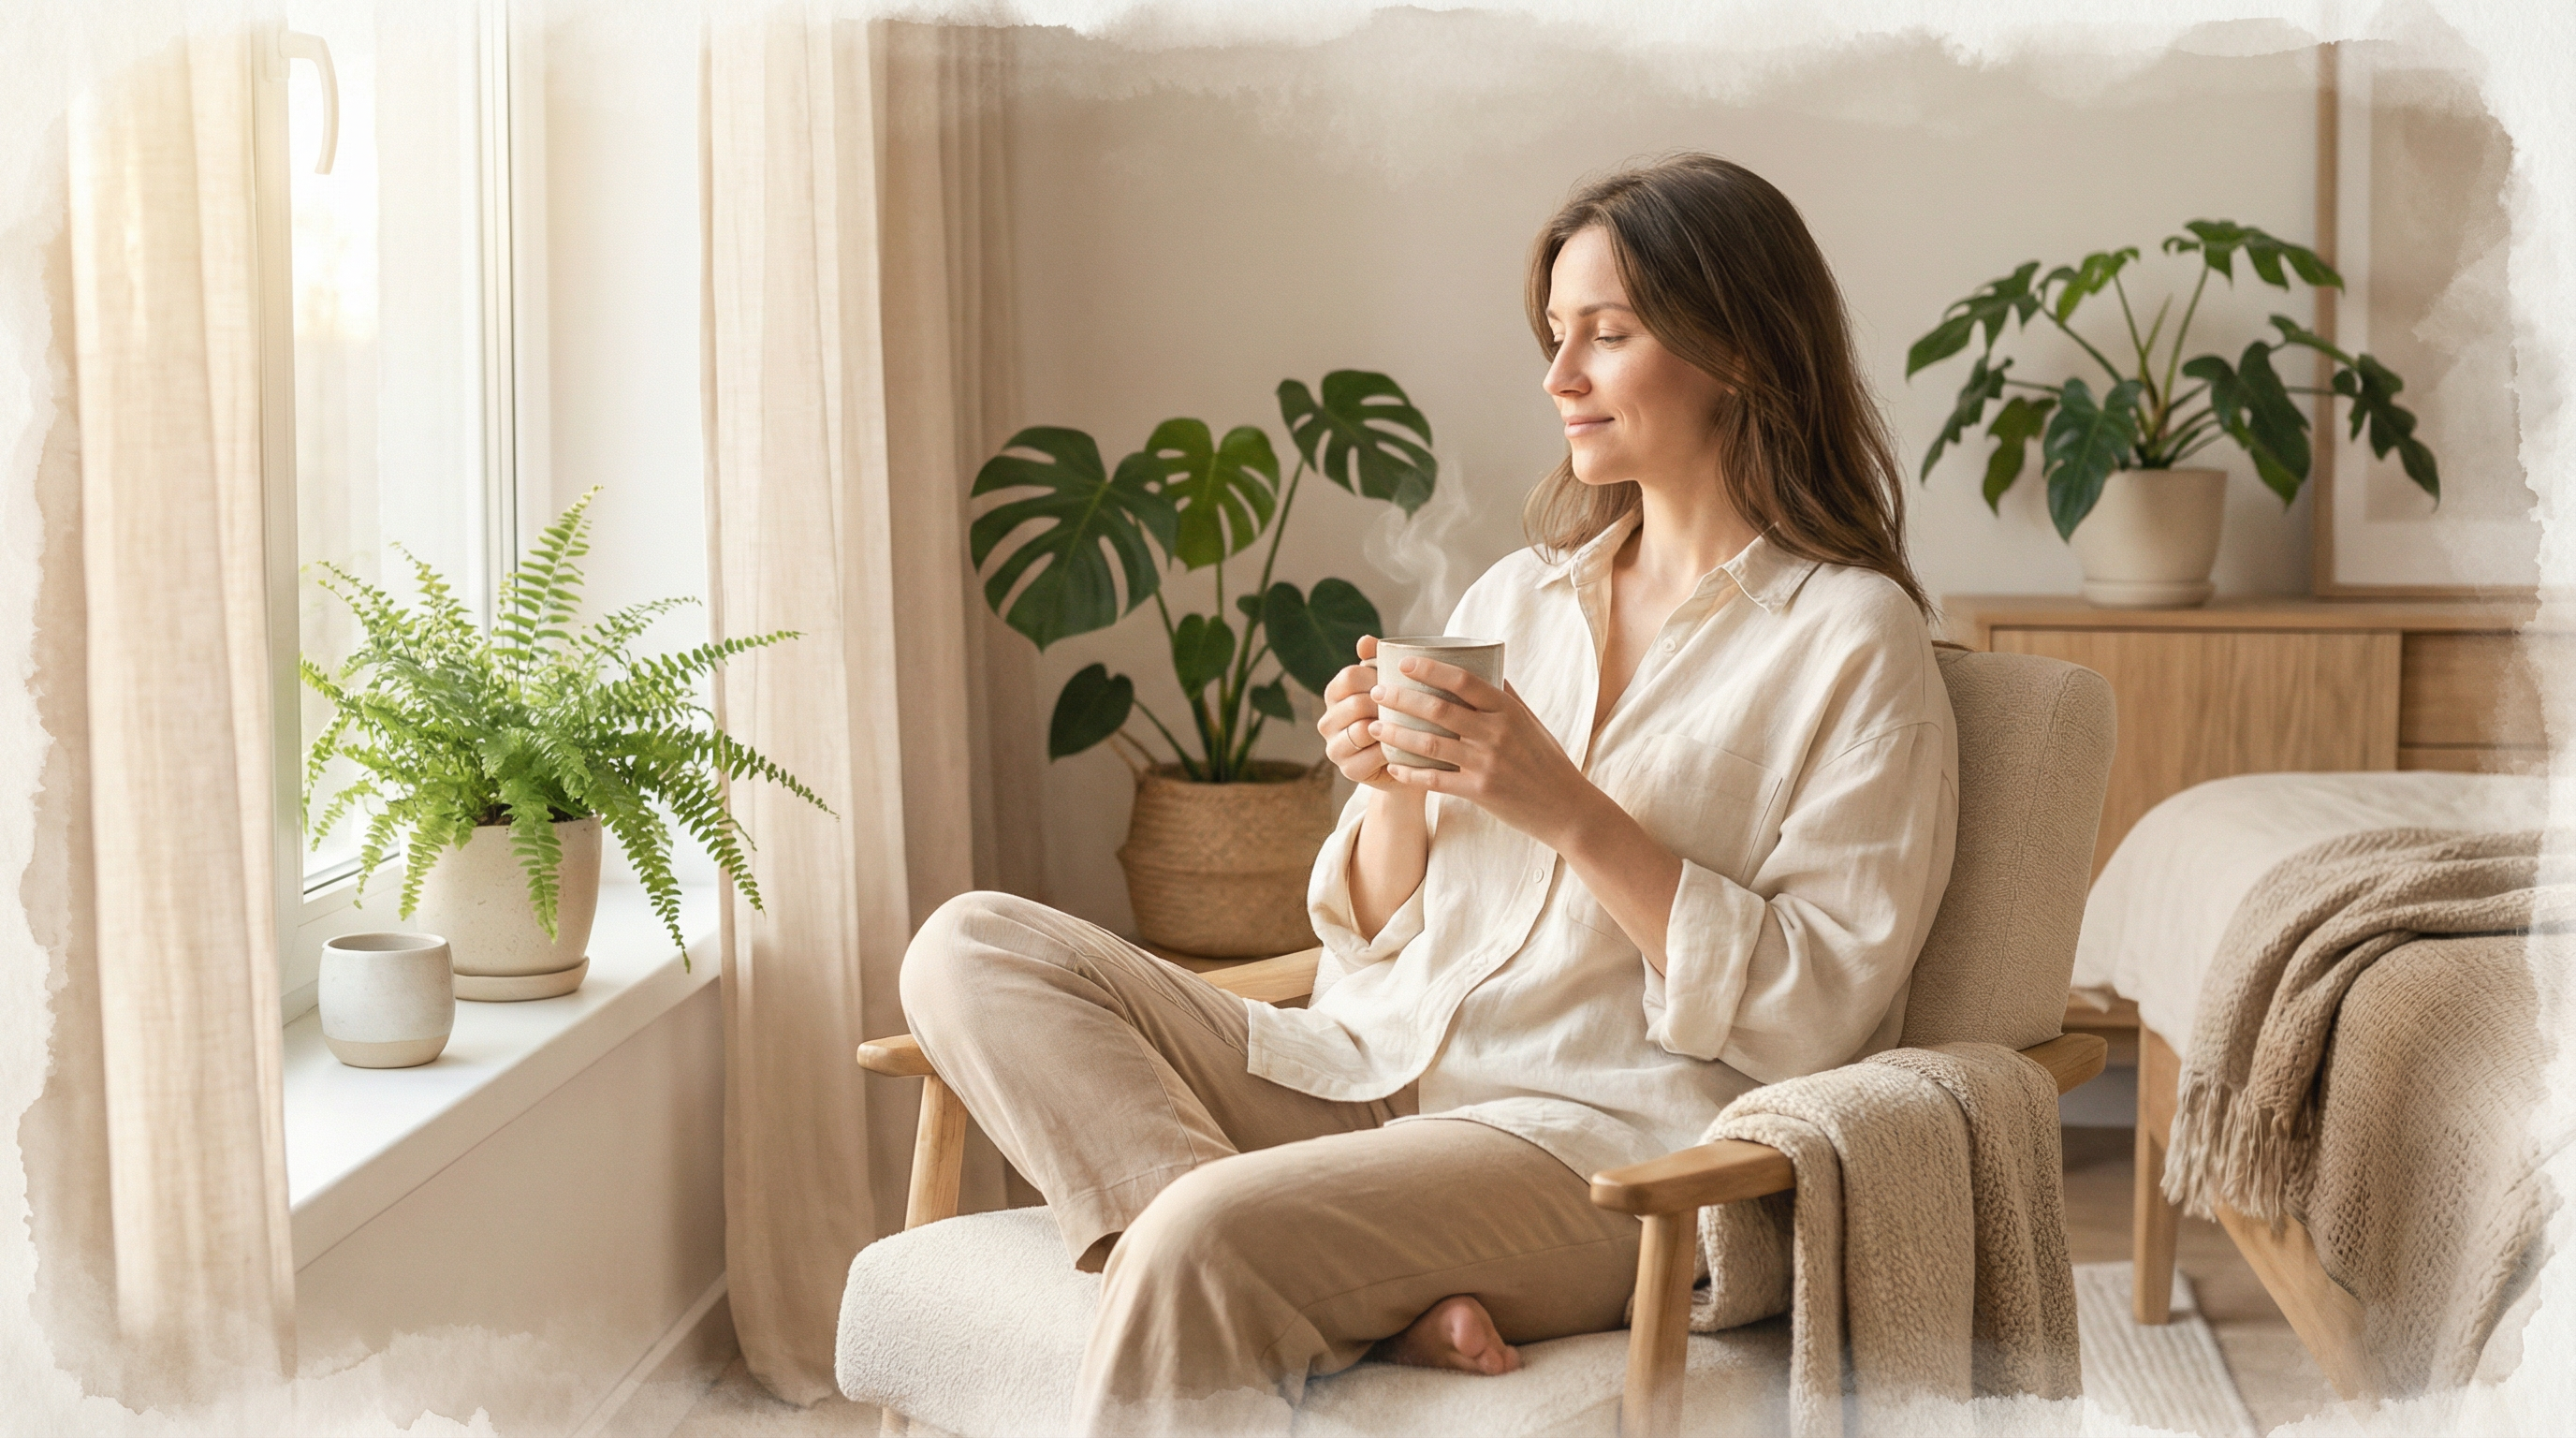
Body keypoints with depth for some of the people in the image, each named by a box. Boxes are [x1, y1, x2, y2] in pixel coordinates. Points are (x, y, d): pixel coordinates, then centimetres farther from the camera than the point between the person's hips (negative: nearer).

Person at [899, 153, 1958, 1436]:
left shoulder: (1852, 636, -1)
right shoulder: (1515, 596, 17)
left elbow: (1812, 1012, -9)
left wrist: (1570, 813, -16)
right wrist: (1396, 794, -3)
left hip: (1603, 1137, -8)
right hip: (1371, 1076, 8)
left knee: (1202, 1236, -36)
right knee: (972, 949, -11)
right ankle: (1379, 1302, -23)